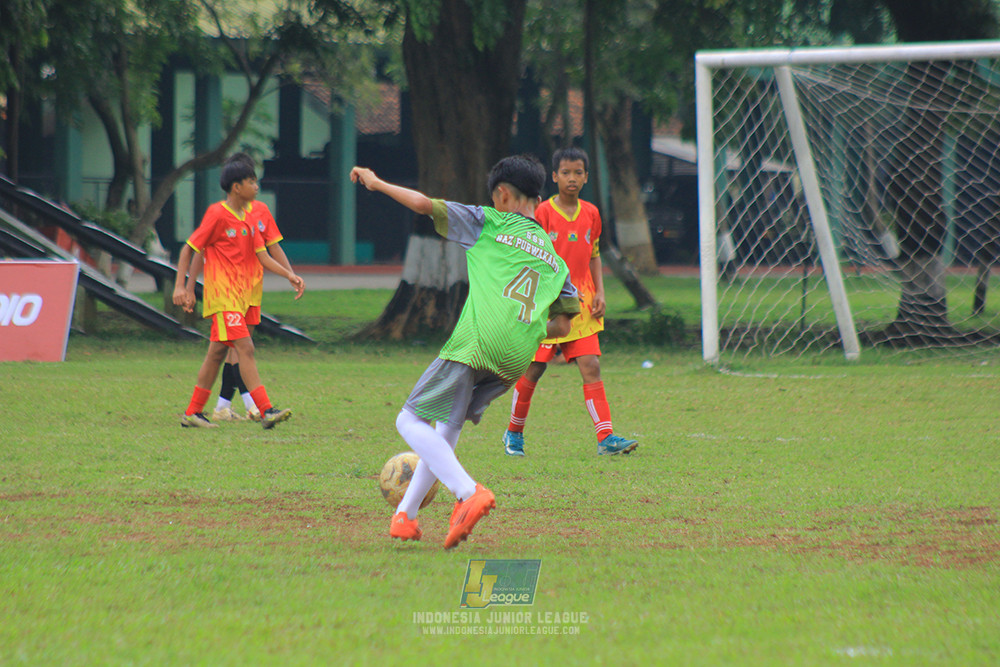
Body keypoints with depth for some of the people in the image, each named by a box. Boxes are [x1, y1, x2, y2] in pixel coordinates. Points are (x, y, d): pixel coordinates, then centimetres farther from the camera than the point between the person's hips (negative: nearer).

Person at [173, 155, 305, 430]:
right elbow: (189, 249, -6)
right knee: (245, 348, -16)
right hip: (222, 294, -8)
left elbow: (263, 257, 13)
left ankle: (193, 413, 18)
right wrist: (181, 286, -12)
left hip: (241, 296, 8)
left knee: (217, 353, 11)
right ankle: (266, 410, -22)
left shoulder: (249, 219, 14)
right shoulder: (217, 214, -9)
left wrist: (289, 275, -1)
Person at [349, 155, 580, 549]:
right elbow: (562, 327, 20)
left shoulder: (489, 223, 10)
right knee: (449, 425, 23)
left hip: (478, 342, -6)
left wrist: (377, 183, 16)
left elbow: (423, 204, 2)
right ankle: (405, 516, 21)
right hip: (519, 358, 6)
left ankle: (469, 493, -21)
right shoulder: (555, 260, 24)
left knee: (410, 421, 0)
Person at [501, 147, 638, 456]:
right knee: (533, 369, 3)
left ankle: (606, 437, -12)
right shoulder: (543, 213, -6)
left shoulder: (591, 214, 8)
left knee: (591, 367, -7)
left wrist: (599, 292, 5)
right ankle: (514, 433, 21)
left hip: (581, 304, 4)